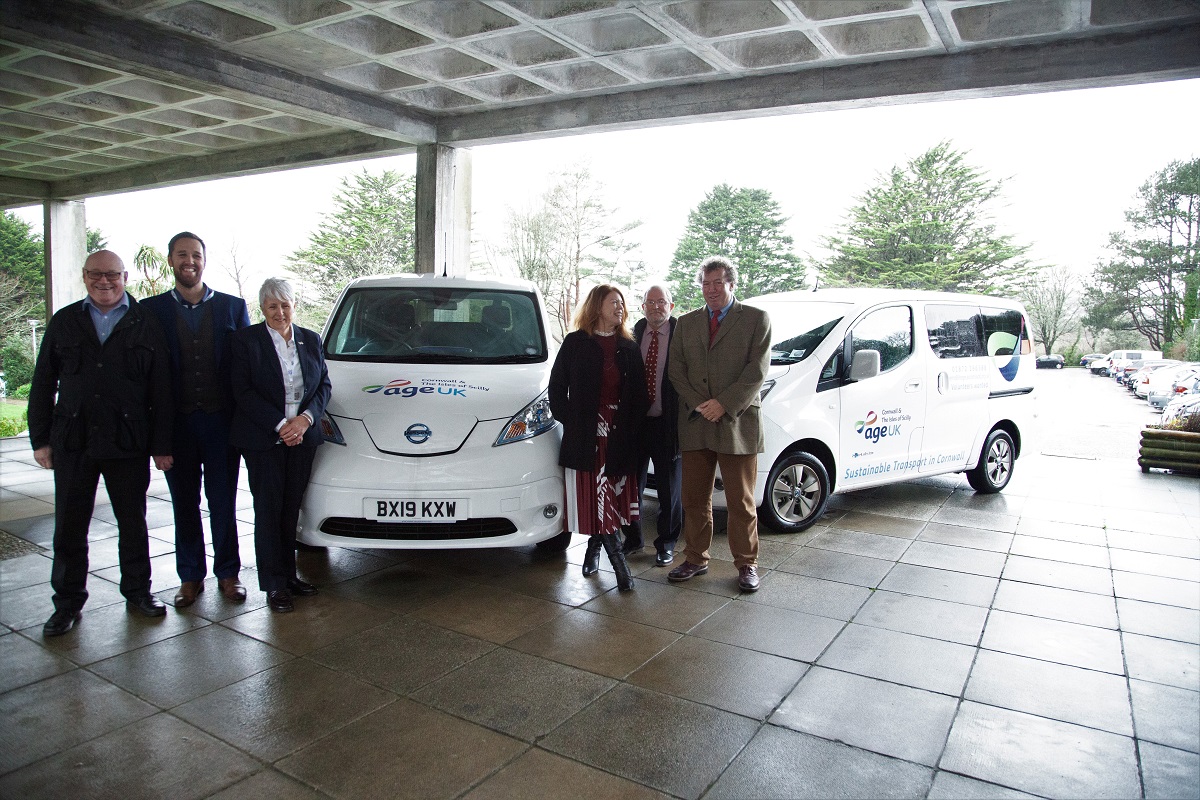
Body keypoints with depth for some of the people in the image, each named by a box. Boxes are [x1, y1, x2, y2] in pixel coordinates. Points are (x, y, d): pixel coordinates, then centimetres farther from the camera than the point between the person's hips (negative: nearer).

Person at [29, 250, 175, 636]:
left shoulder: (145, 325, 3)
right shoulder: (64, 322, 8)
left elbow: (161, 391, 1)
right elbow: (42, 385, 9)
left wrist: (161, 445, -2)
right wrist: (41, 438, 3)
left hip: (128, 443, -1)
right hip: (72, 442, 1)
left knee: (133, 524, 10)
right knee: (69, 527, 8)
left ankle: (138, 592, 25)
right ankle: (68, 602, 22)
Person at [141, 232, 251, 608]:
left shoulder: (233, 307, 5)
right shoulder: (151, 309, 4)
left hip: (221, 421, 0)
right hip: (176, 422, 1)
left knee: (223, 502, 7)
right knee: (184, 504, 10)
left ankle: (227, 573, 20)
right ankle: (190, 576, 22)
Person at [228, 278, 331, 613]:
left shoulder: (310, 340, 9)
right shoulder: (244, 340, -3)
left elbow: (324, 385, 7)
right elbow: (243, 392, -9)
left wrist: (305, 419, -10)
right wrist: (280, 426, -16)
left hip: (302, 438, 4)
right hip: (263, 440, -4)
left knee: (291, 508, 11)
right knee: (268, 510, 1)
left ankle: (289, 574, 22)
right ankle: (274, 584, 10)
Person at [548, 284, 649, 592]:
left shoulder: (628, 347, 11)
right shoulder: (575, 343, 2)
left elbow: (639, 393, 12)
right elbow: (557, 386, 4)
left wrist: (632, 426, 1)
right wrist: (569, 420, -3)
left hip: (620, 434, 3)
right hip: (586, 433, -3)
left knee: (610, 496, 4)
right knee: (593, 496, -4)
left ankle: (594, 549, 23)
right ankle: (617, 559, 5)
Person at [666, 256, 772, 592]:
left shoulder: (756, 319, 3)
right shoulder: (686, 323, 14)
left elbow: (757, 370, -6)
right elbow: (675, 369, 8)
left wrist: (723, 404, -14)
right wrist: (698, 404, -7)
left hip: (737, 423, -3)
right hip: (695, 424, 4)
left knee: (741, 502, 4)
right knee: (694, 499, 10)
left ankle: (746, 563, 18)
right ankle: (695, 559, 23)